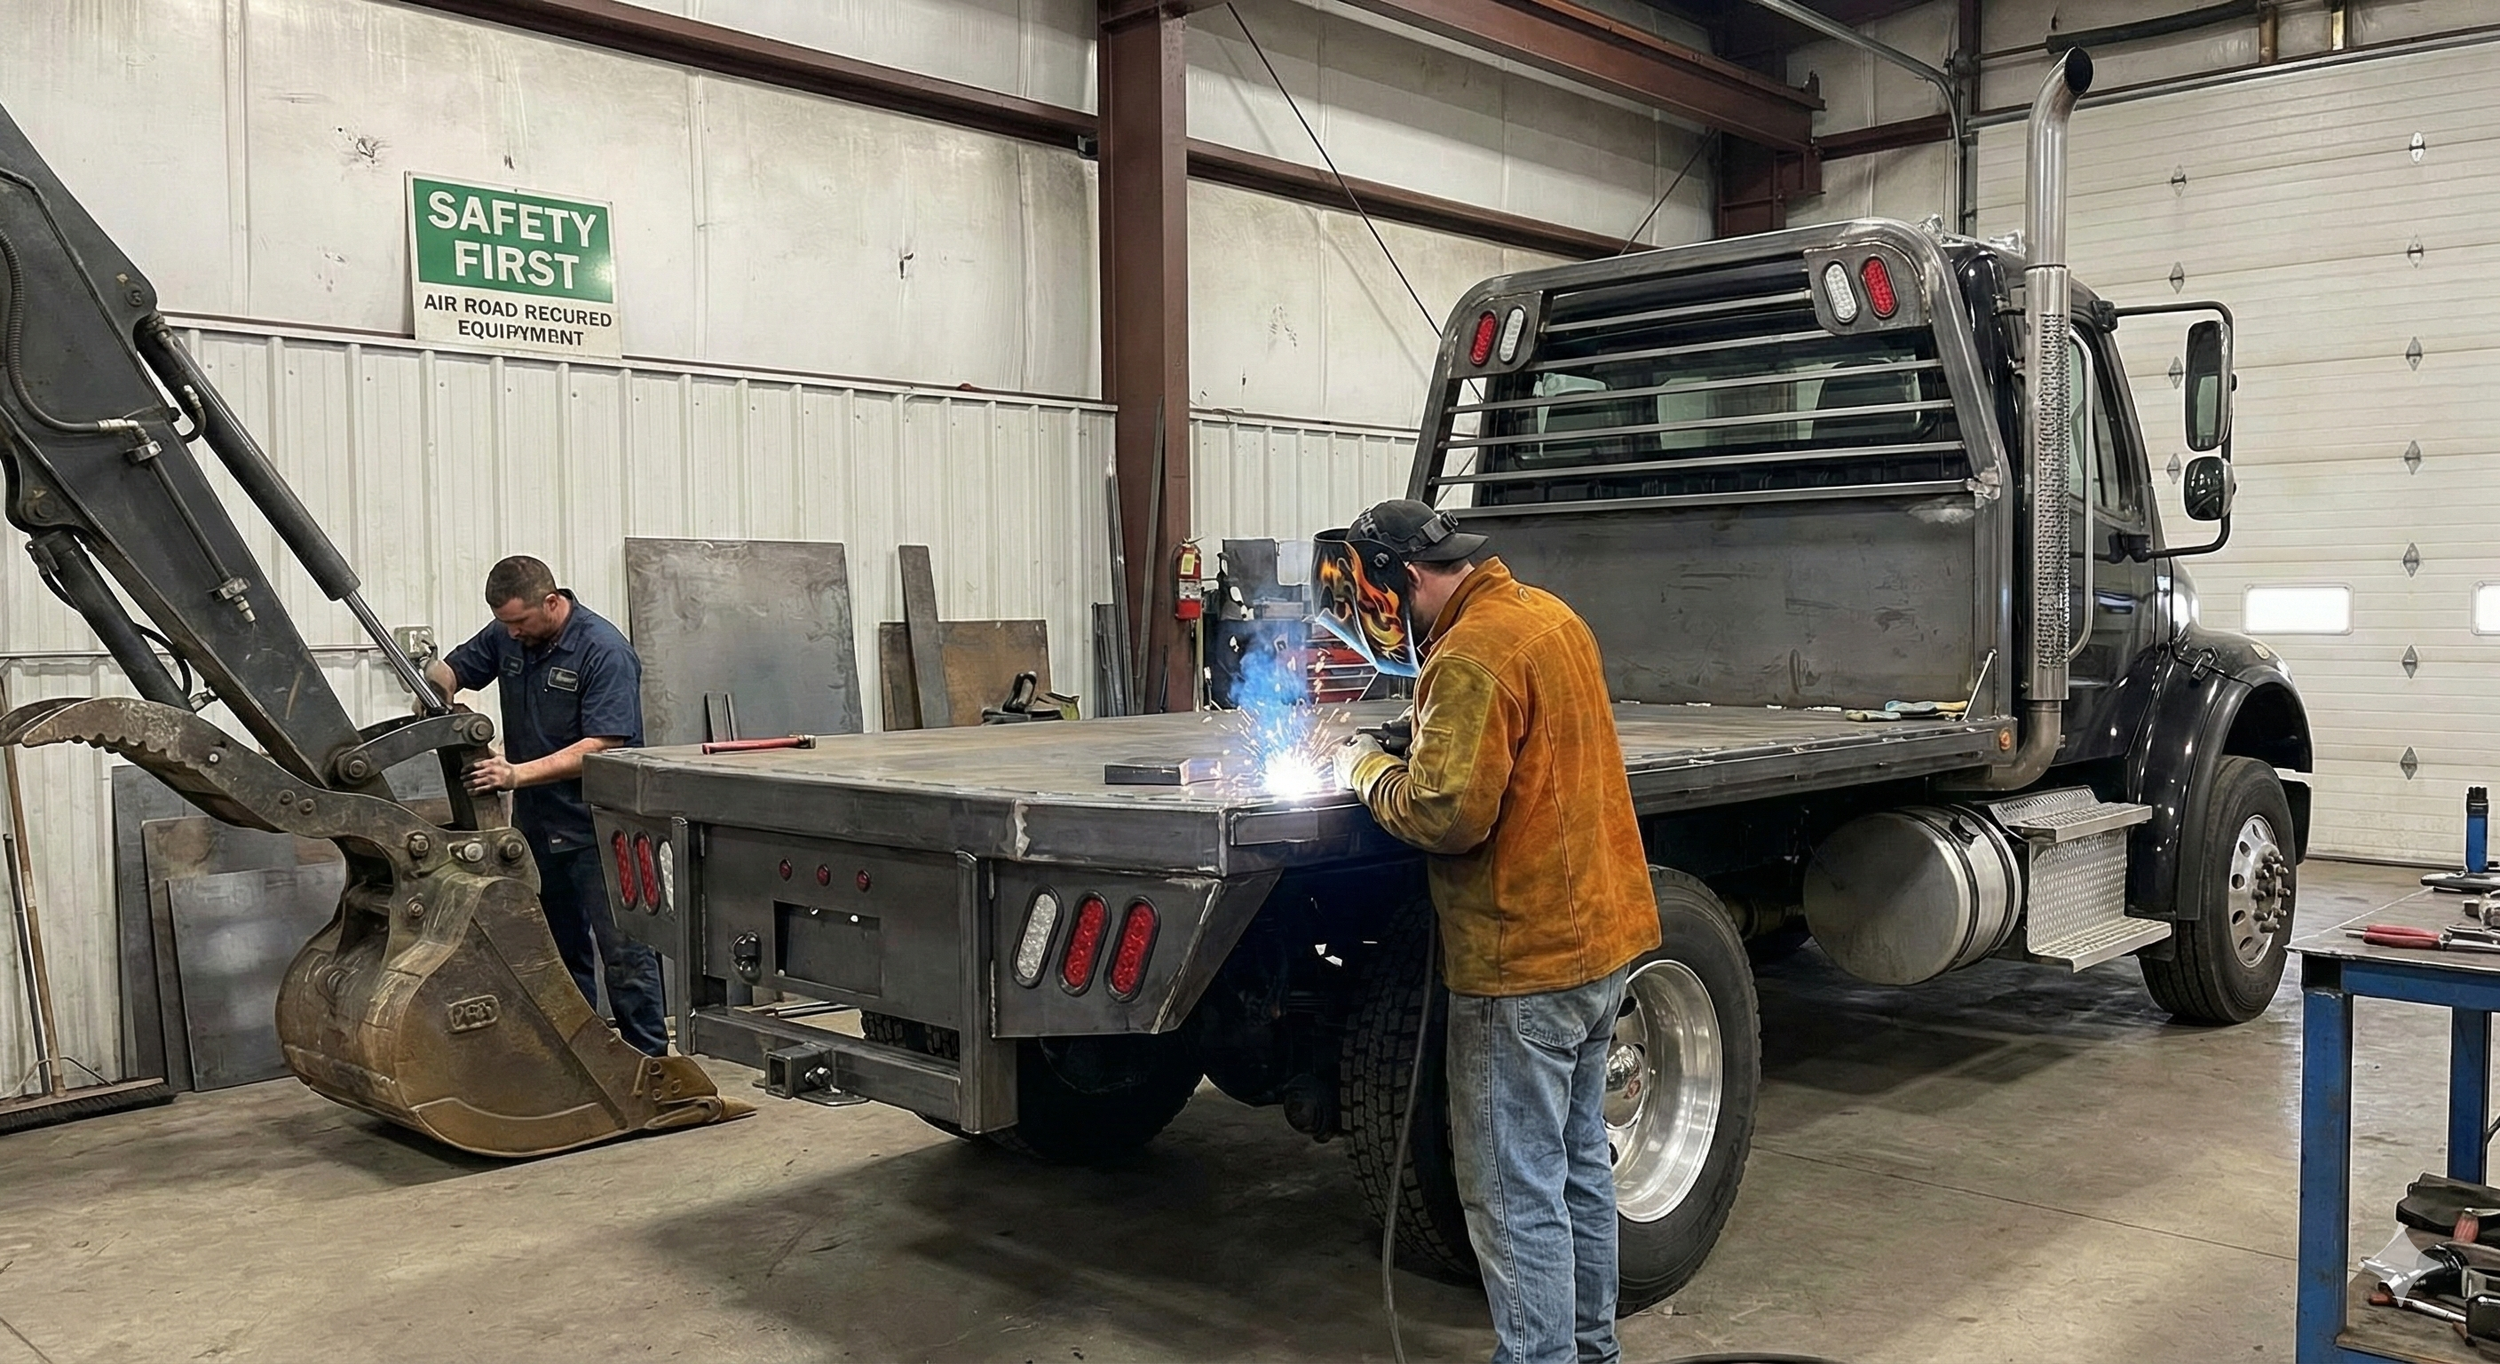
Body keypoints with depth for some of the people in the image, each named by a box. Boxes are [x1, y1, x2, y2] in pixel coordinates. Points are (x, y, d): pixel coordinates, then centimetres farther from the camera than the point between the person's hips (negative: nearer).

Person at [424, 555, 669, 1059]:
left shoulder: (604, 651, -17)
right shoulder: (506, 637, 5)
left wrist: (518, 774, -28)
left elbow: (601, 747, -22)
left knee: (622, 949, -7)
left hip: (597, 824, -7)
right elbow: (450, 668, 19)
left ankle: (649, 1062, -1)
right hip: (536, 822, 7)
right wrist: (436, 688, -6)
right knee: (560, 951, 15)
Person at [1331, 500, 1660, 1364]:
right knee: (1579, 1161, 21)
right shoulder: (1551, 615, 10)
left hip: (1524, 963, -10)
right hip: (1601, 935, 10)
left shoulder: (1473, 654, -20)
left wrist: (1369, 769, -7)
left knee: (1515, 1194, -1)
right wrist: (1417, 742, 9)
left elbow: (1447, 813, -25)